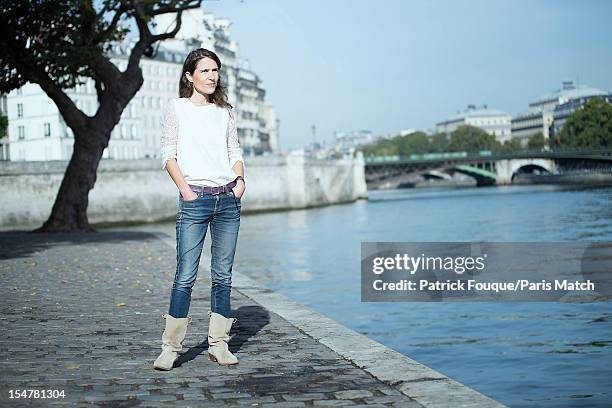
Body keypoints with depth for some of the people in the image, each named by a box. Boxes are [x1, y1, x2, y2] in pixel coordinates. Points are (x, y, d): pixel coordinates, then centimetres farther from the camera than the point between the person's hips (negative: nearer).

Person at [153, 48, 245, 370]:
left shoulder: (224, 111, 14)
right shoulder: (177, 108, 4)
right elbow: (168, 155, -1)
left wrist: (240, 179, -1)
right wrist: (186, 190, -11)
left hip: (228, 199, 4)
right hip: (195, 199, -4)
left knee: (223, 275, 5)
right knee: (185, 276, -8)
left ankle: (218, 345, 12)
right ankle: (170, 347, 1)